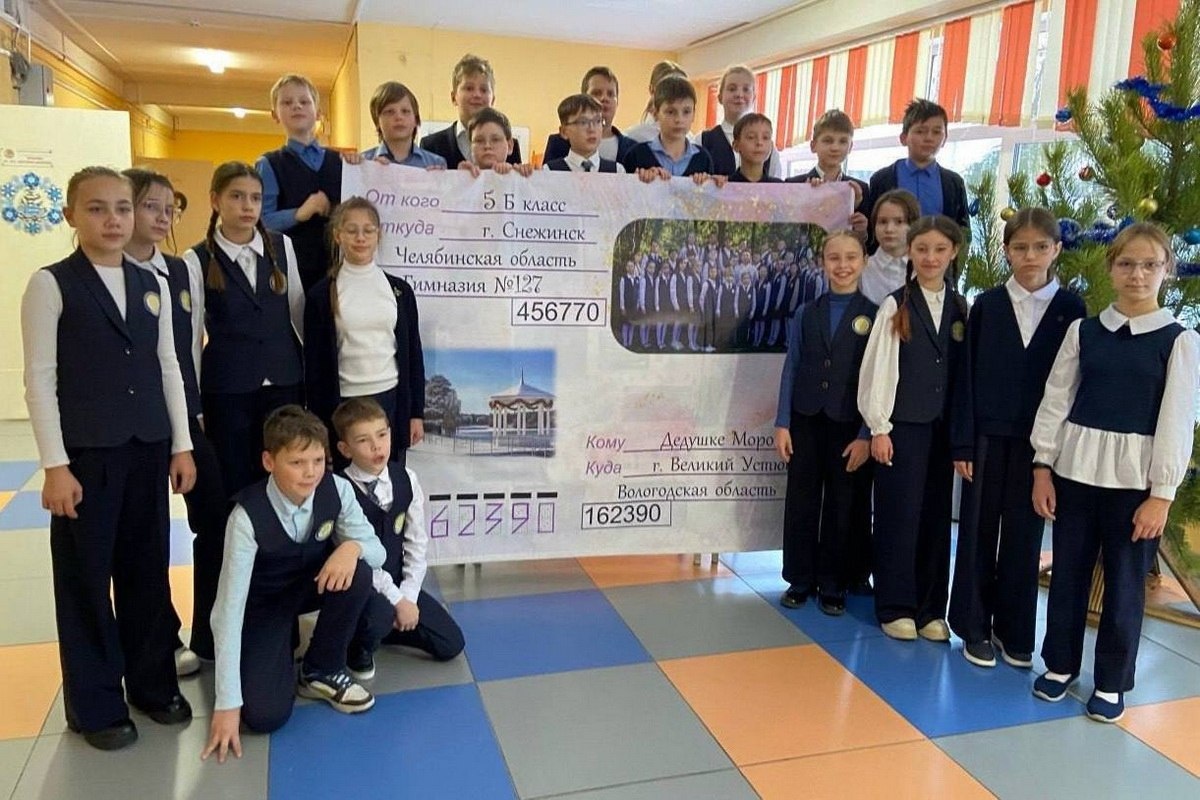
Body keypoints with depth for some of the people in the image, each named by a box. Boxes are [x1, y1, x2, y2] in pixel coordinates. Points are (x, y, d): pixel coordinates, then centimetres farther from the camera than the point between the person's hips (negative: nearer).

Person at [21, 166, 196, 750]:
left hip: (148, 447, 4)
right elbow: (39, 379, -8)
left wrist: (181, 445, 7)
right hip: (86, 453, -4)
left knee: (147, 570, 13)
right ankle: (95, 703, 22)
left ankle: (152, 681, 29)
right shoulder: (51, 285, -5)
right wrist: (55, 465, -13)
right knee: (85, 577, 7)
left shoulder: (152, 284, 8)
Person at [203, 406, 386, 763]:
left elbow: (376, 550, -11)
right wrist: (227, 703, -29)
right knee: (265, 715, -20)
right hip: (263, 602, -3)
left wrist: (352, 547, -37)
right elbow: (229, 608, -30)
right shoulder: (248, 516, -32)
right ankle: (282, 647, 14)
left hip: (315, 585, 3)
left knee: (357, 571, -31)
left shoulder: (337, 490, -23)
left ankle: (323, 670, -6)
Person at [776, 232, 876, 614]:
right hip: (806, 421, 2)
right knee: (800, 503, 7)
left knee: (840, 507, 8)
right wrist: (782, 424, -1)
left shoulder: (874, 315, -2)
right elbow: (791, 369, 5)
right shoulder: (806, 314, 5)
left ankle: (832, 585, 21)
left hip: (849, 425, -2)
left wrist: (867, 434, -8)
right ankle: (799, 580, 21)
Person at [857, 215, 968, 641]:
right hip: (902, 425, -3)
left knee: (937, 517, 8)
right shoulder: (894, 306, -4)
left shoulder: (961, 308, 7)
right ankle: (895, 608, 14)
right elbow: (876, 370, -5)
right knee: (899, 516, 1)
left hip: (945, 427, 3)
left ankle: (930, 609, 20)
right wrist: (878, 427, -8)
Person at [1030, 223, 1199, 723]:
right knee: (1068, 572, 11)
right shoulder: (1082, 331, 4)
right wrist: (1043, 467, 1)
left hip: (1134, 477, -2)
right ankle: (1060, 664, 29)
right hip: (1075, 469, 2)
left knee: (1125, 581, 7)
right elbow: (1056, 400, 5)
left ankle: (1112, 682, 23)